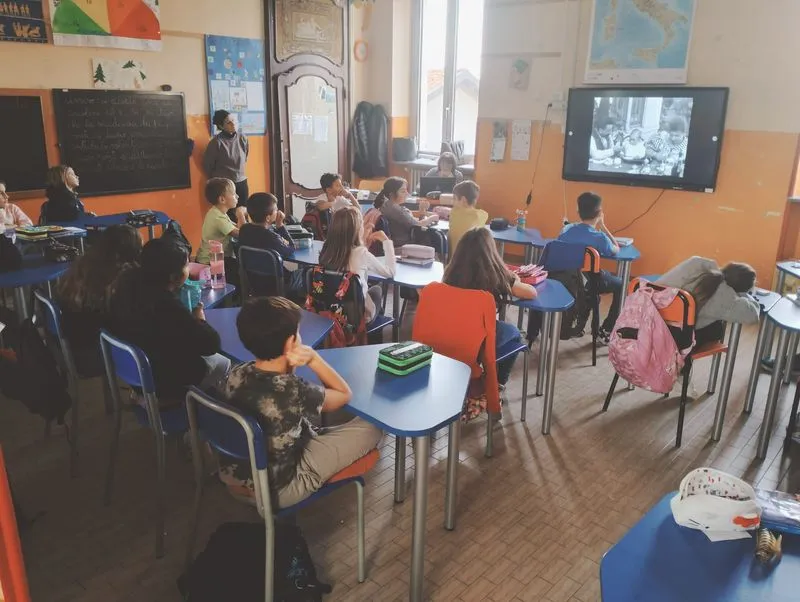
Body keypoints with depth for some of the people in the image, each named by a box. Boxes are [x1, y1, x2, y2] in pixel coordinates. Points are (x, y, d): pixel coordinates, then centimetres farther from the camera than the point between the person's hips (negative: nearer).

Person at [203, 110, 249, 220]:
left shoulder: (242, 138, -1)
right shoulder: (217, 142, -13)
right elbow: (207, 165, -1)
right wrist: (217, 180, 10)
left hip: (241, 183, 4)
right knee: (229, 216, -4)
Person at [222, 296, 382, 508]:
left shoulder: (237, 375, -14)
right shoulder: (295, 393, -32)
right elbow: (345, 393, -12)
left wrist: (288, 366, -12)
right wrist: (313, 357, -16)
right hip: (276, 489, -7)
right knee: (371, 428, 3)